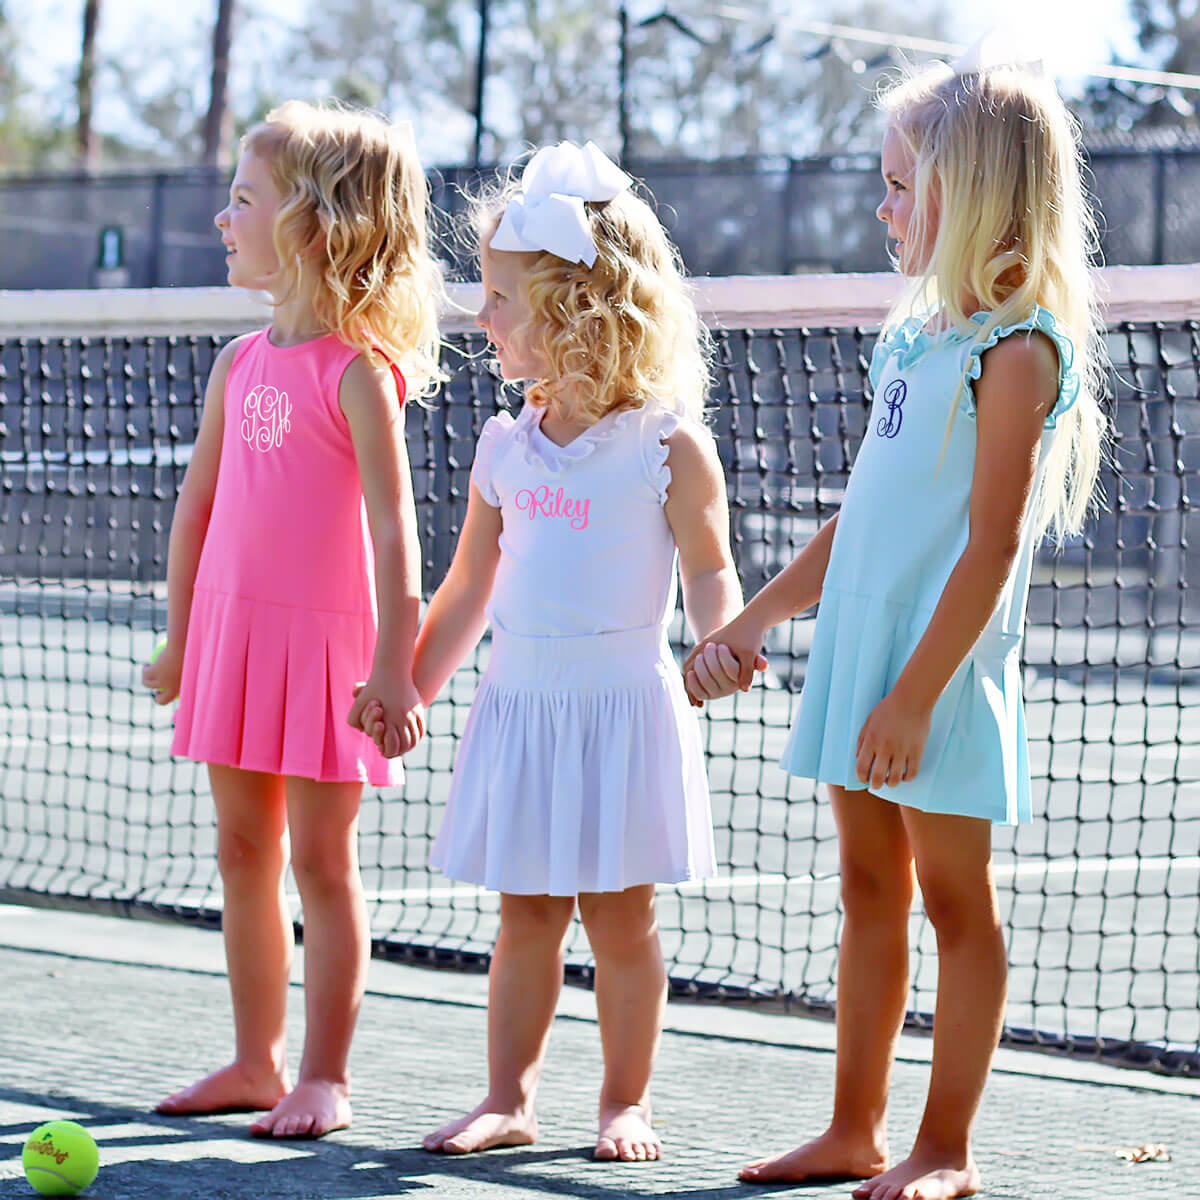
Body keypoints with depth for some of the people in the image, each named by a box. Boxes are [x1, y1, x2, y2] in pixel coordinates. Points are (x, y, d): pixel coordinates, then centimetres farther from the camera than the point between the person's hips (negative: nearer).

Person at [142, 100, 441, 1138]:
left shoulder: (358, 371, -12)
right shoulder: (239, 364, 8)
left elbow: (392, 527, -17)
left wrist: (393, 664, -21)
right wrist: (180, 642, 19)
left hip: (324, 636, -7)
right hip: (231, 627, 7)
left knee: (320, 859, -1)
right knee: (244, 851, 12)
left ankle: (325, 1078, 6)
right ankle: (257, 1063, 22)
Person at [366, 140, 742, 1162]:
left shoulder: (668, 446, -7)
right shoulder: (507, 447, 8)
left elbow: (709, 572, -6)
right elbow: (469, 587, 16)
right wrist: (406, 688, 16)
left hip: (622, 704, -4)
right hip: (519, 704, 4)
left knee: (619, 916, 3)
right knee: (526, 915, 8)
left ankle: (626, 1099, 14)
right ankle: (507, 1097, 15)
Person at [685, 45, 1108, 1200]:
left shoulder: (1017, 351, -12)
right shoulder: (918, 338, 13)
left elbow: (992, 546, -18)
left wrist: (916, 693, -21)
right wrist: (751, 622, 19)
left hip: (941, 675, -8)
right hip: (856, 655, 8)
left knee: (954, 899, 1)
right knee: (868, 889, 12)